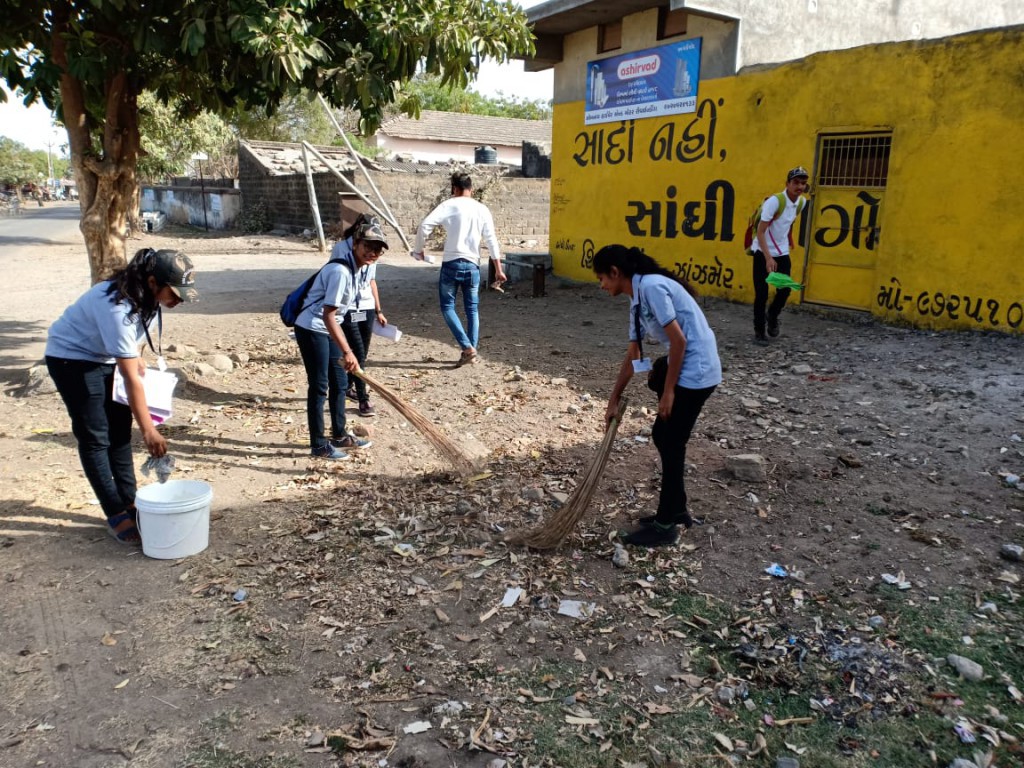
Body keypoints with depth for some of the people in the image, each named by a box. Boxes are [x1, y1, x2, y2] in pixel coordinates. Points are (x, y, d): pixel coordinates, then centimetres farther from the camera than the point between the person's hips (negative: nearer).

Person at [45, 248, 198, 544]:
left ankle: (129, 502, 14)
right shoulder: (118, 308, -37)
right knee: (95, 438, -6)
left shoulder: (147, 296, -14)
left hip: (105, 357, 8)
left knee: (120, 428, 6)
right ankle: (116, 515, 1)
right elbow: (131, 379, -34)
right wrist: (149, 430, -30)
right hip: (71, 358, -8)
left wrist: (137, 356, 1)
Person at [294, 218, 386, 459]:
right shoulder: (341, 271, -26)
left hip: (326, 330, 10)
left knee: (340, 383, 15)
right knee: (319, 387, -2)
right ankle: (318, 445, 9)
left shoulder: (354, 265, 4)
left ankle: (339, 436, 29)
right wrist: (347, 351, -34)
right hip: (311, 330, -10)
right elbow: (327, 315, -30)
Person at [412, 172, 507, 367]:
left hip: (451, 264, -3)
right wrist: (498, 269, 10)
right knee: (472, 309, 13)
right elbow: (491, 240, 7)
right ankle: (472, 351, 14)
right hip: (472, 265, 3)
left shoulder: (449, 205, -3)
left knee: (447, 306, 7)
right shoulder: (482, 209, 8)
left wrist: (419, 250, 2)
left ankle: (467, 348, -5)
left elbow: (425, 226, -13)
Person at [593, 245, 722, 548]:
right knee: (664, 438, 16)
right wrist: (614, 400, 22)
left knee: (670, 444, -1)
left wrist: (668, 391, -14)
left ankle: (665, 525, 13)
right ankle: (676, 510, 31)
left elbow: (679, 340, -19)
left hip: (696, 372, -9)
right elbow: (633, 356, 19)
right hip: (684, 369, 9)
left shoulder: (651, 287, -16)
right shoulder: (637, 299, 13)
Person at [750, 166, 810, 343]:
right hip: (763, 252, -5)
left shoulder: (801, 203, 0)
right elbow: (760, 231, -23)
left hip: (782, 253, 6)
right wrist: (768, 258, -30)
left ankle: (772, 317, 28)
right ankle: (759, 331, 10)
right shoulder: (775, 201, -21)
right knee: (761, 293, -3)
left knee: (785, 290, 1)